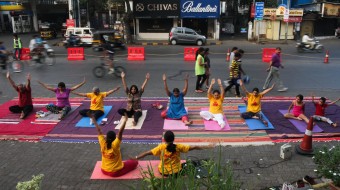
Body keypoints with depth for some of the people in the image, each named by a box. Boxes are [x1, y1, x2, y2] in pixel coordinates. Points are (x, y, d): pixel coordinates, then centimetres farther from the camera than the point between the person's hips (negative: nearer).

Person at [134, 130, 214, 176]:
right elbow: (193, 147, -11)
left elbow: (147, 153, -15)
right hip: (176, 172, 0)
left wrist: (136, 158, -6)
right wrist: (207, 146, -3)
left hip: (163, 172, 0)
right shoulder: (178, 147, -16)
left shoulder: (161, 147, -17)